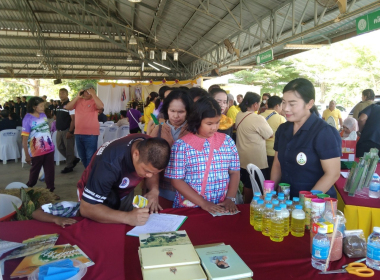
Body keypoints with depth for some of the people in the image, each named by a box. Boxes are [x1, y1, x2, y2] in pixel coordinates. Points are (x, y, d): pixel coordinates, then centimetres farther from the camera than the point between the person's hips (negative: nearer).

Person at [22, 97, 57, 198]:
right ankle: (28, 190, 37)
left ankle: (50, 191, 17)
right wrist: (27, 155, -15)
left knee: (50, 171, 6)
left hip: (49, 149, 4)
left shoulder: (43, 115, 3)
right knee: (34, 172, 14)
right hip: (37, 151, -4)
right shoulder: (27, 119, -14)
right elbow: (24, 139, -14)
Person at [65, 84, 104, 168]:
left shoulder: (94, 102, -3)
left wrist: (93, 94, -18)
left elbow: (101, 106, -24)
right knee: (82, 157, 19)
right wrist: (77, 97, -5)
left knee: (90, 157, -2)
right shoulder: (78, 101, 10)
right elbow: (67, 107, -2)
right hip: (78, 133, 6)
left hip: (91, 134, -6)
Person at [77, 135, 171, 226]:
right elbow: (86, 208, -37)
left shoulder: (150, 147, -23)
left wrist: (154, 190, -24)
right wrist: (127, 217, -47)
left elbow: (153, 172, -3)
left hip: (124, 193, 4)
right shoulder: (110, 164, -40)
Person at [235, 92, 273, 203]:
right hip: (256, 161, -8)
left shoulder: (239, 115, 1)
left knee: (247, 185, 20)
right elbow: (270, 134, -10)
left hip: (243, 160, 8)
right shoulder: (258, 119, -22)